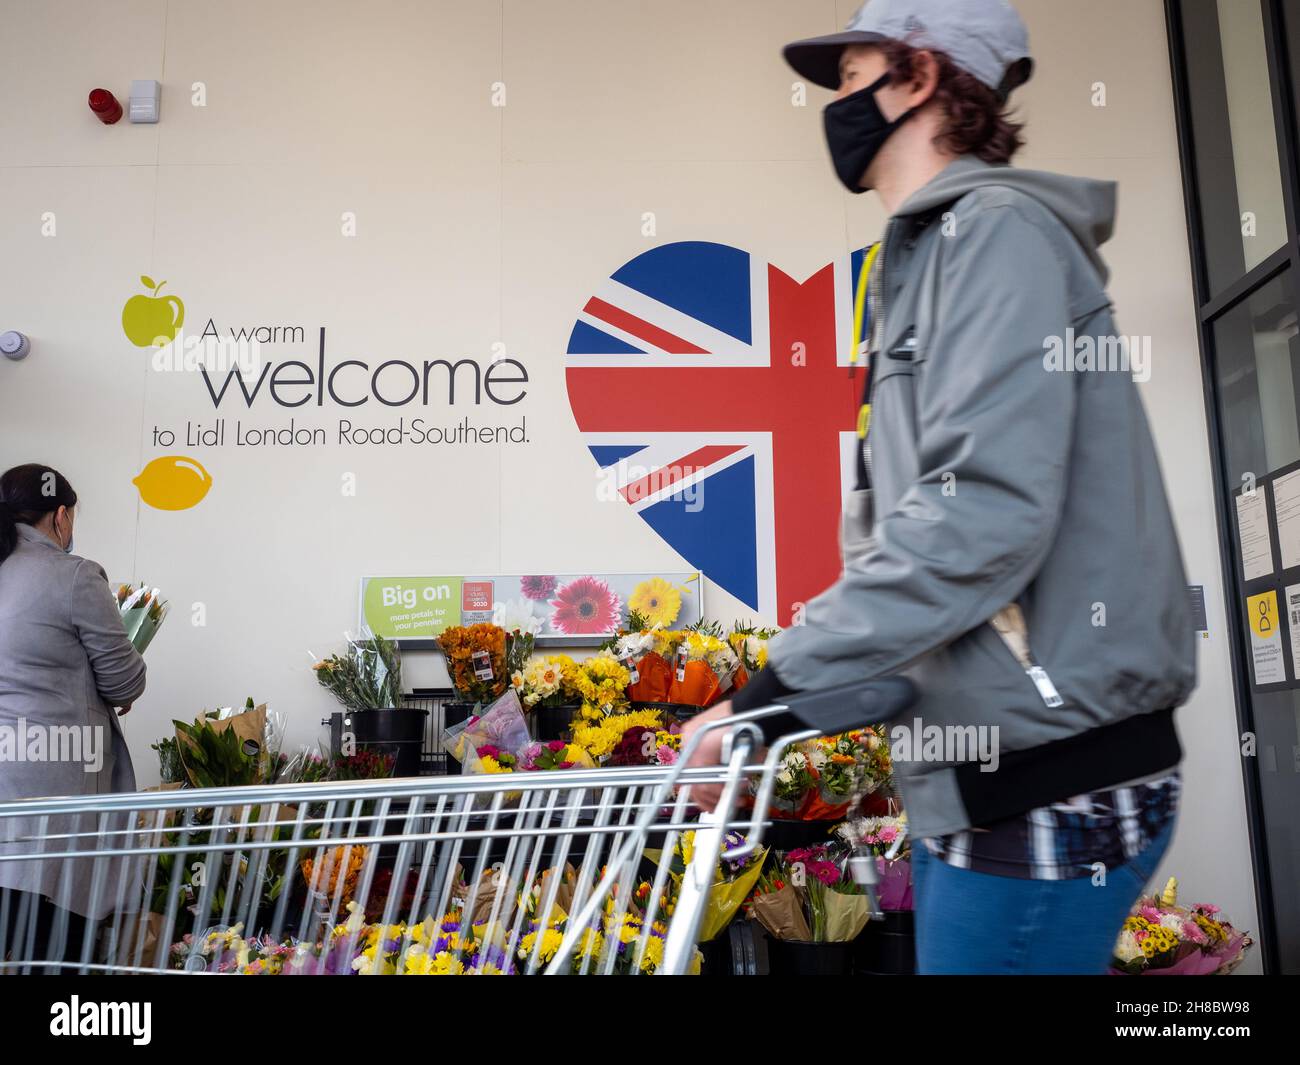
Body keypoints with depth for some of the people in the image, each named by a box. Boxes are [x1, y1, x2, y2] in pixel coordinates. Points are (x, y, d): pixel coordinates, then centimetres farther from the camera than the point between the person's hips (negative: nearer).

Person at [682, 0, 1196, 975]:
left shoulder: (998, 229, -10)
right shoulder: (925, 257, 18)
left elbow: (984, 514, -24)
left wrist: (774, 693, -21)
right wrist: (786, 686, 12)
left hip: (1051, 776, -9)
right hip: (975, 765, 9)